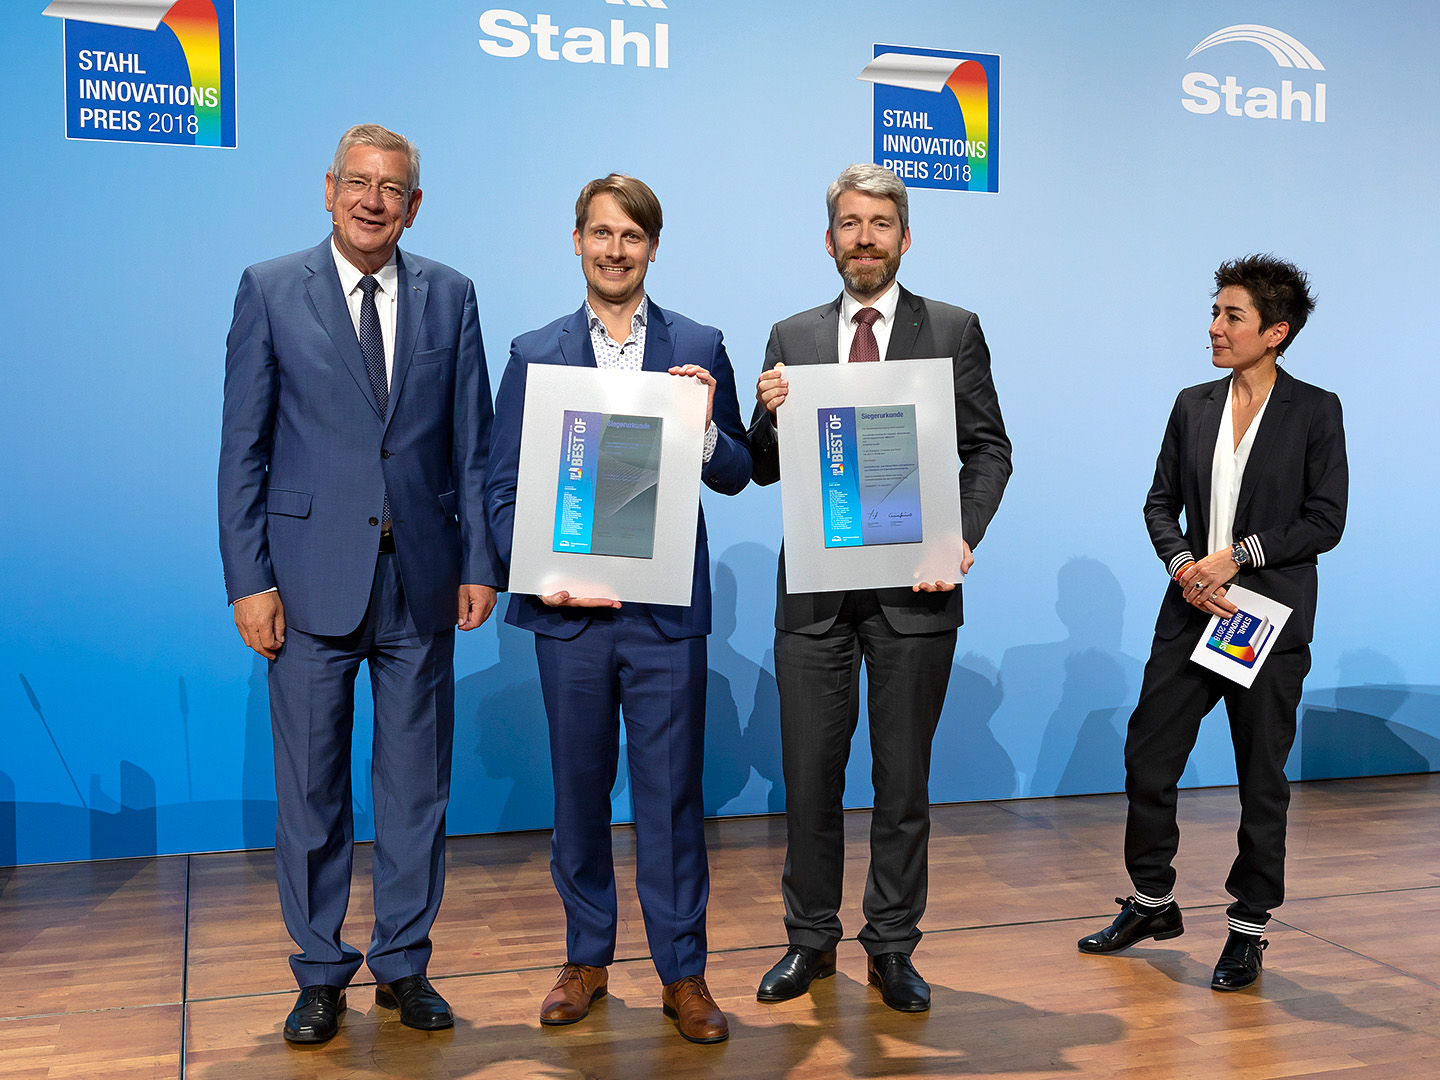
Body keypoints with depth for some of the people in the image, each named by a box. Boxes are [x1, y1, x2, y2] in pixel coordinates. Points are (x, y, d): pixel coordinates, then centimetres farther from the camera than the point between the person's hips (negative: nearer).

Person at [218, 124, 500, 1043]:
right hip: (313, 580, -1)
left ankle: (404, 964, 26)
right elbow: (243, 448, -1)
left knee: (417, 785, 10)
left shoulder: (449, 295, 7)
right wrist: (249, 579, -7)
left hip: (422, 583, 2)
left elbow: (474, 442, 7)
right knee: (312, 789, 8)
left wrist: (481, 564, 2)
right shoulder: (270, 291, 2)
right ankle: (321, 973, 25)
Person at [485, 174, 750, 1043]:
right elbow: (504, 490, 5)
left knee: (672, 792, 4)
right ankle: (587, 959, 27)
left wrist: (704, 428, -16)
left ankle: (684, 973, 17)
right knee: (579, 788, 12)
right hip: (570, 608, 1)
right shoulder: (535, 354, 7)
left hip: (667, 609, -1)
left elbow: (737, 477, 4)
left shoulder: (700, 348, 5)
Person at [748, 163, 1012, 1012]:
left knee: (904, 778, 8)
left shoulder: (954, 330, 5)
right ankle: (811, 941, 24)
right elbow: (765, 469, 9)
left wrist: (963, 538, -13)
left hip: (914, 588, -1)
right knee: (810, 774, 8)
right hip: (814, 586, 2)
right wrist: (773, 416, -12)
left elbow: (989, 450, 3)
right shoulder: (791, 338, 10)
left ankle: (893, 949, 22)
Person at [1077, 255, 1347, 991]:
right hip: (1191, 612, 4)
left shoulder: (1314, 411, -4)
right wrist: (1183, 566, -9)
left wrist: (1235, 556, -15)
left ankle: (1248, 929, 21)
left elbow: (1325, 521, -8)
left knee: (1263, 780, 7)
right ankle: (1152, 903, 26)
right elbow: (1161, 503, 9)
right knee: (1147, 758, 7)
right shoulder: (1193, 406, 7)